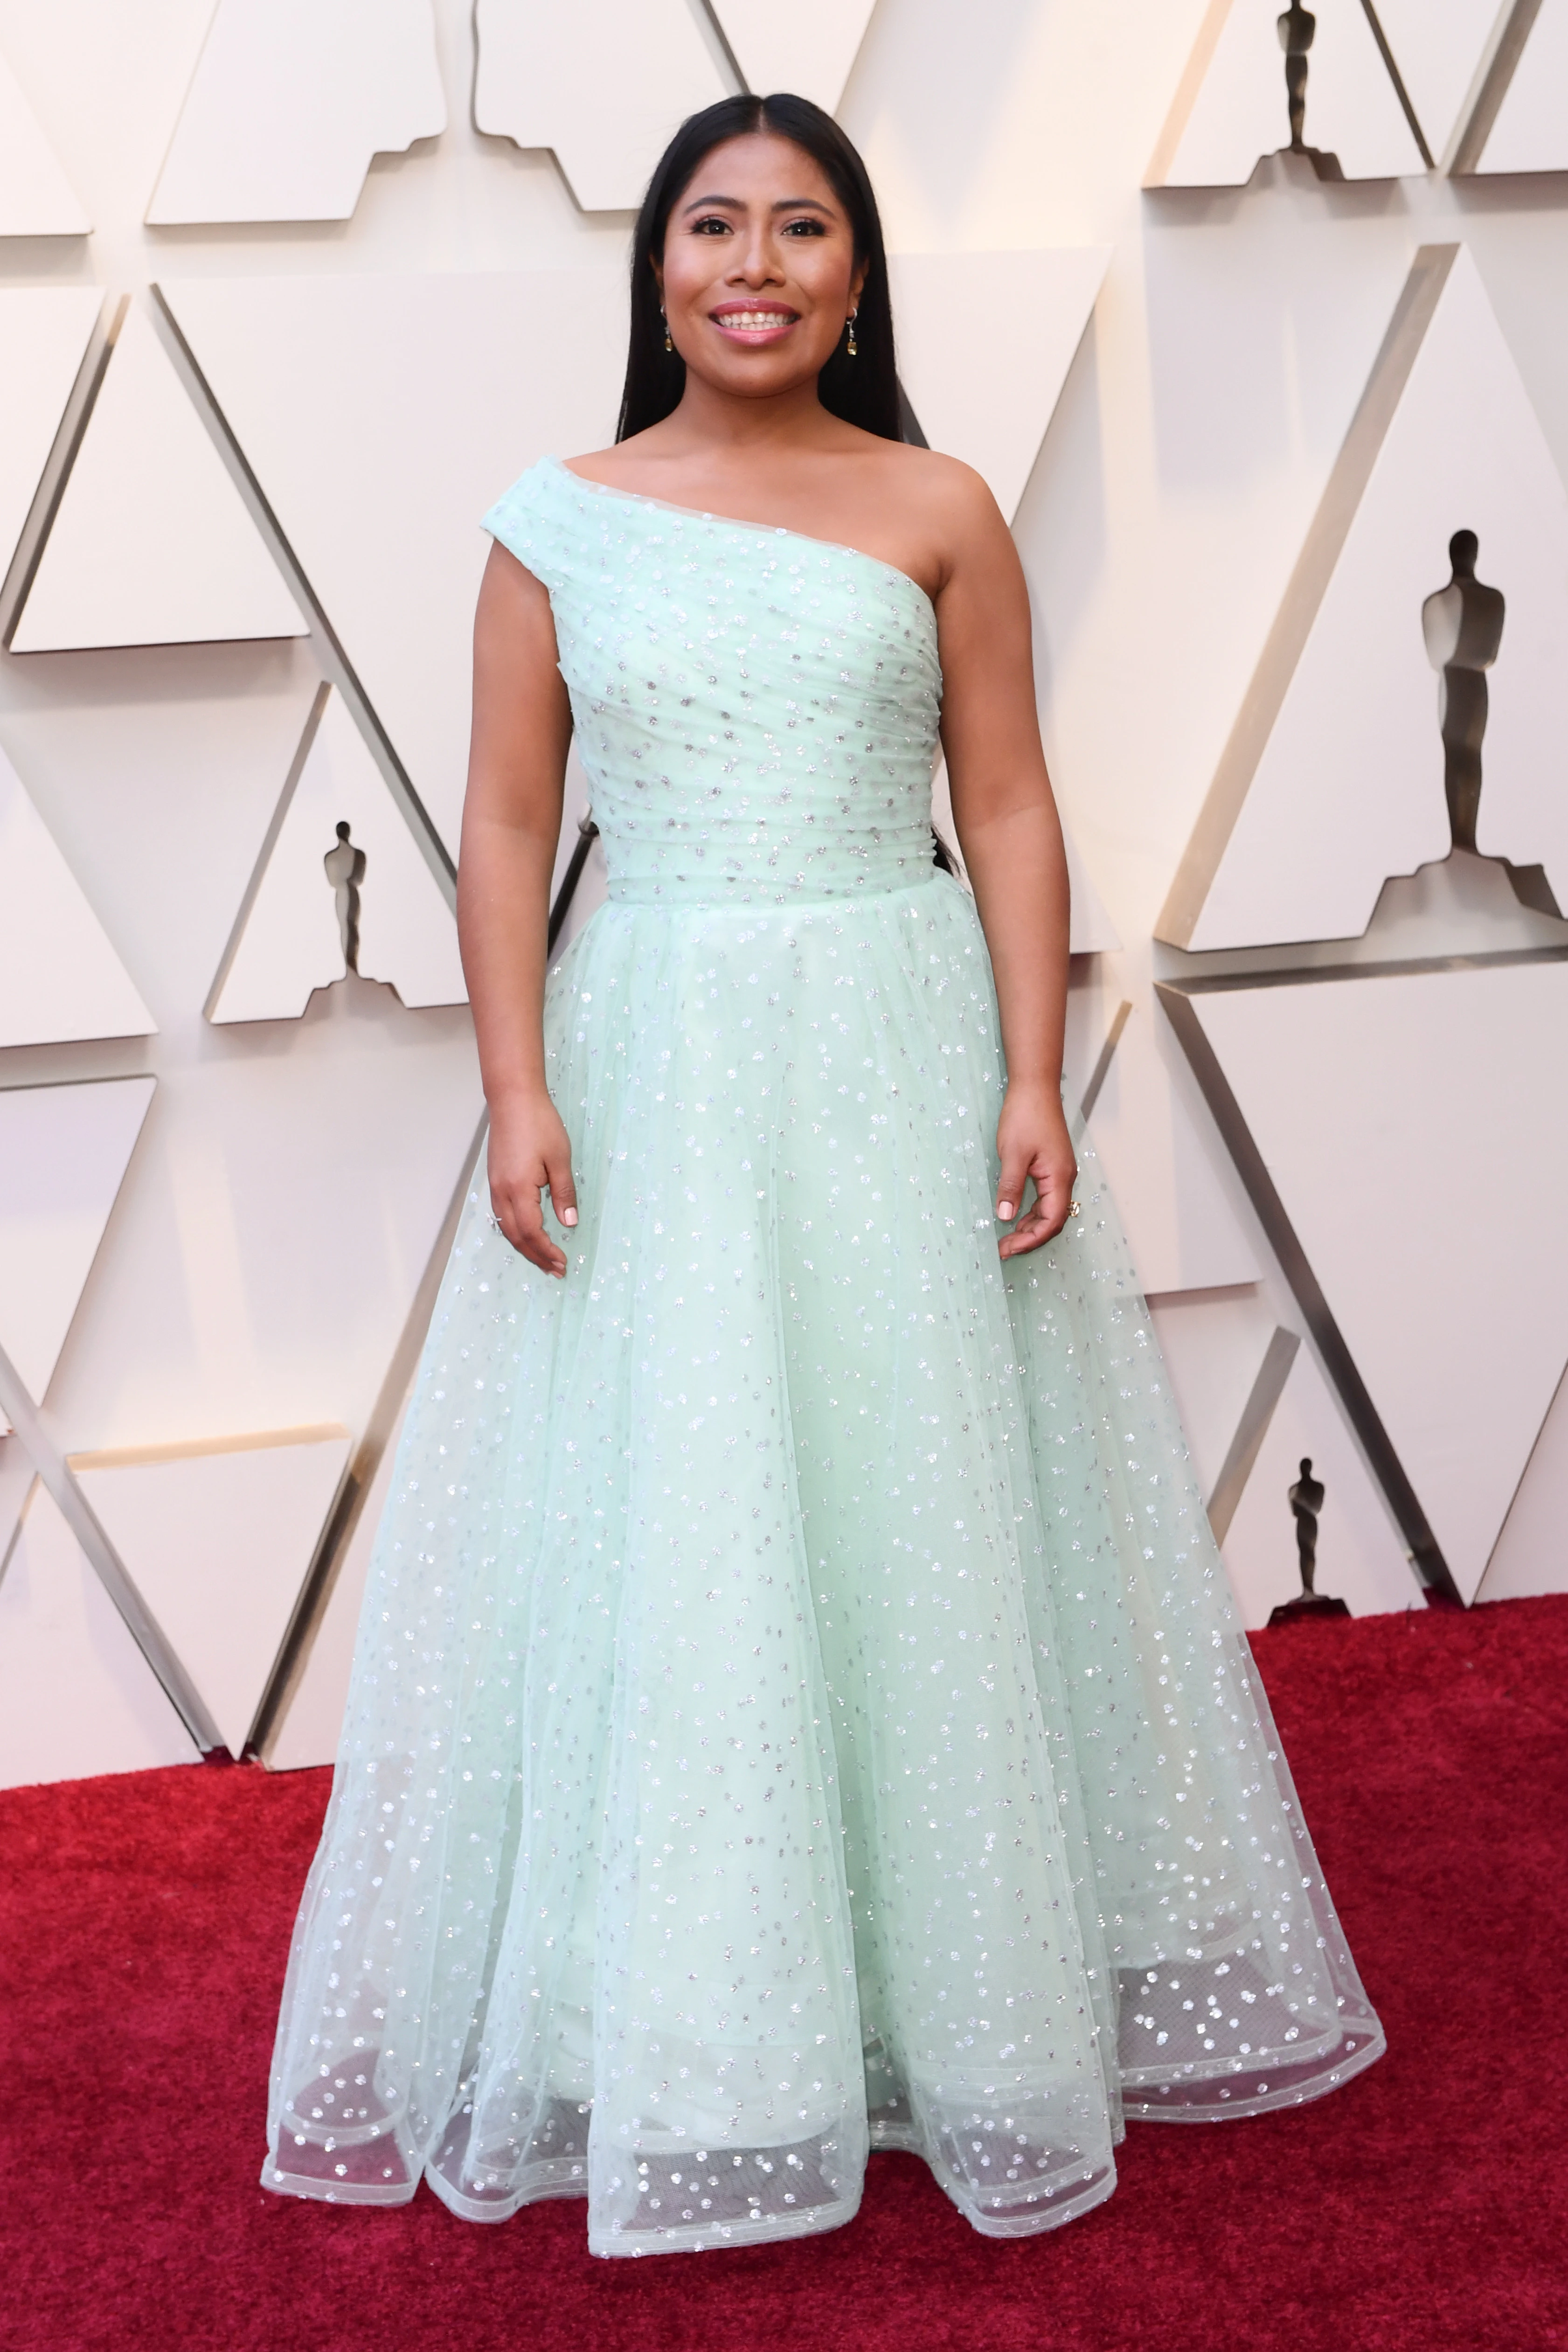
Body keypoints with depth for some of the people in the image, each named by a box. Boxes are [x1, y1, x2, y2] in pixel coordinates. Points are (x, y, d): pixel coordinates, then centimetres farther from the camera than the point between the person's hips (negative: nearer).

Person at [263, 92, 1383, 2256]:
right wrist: (520, 1091, -7)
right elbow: (508, 830, 3)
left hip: (901, 1057, 0)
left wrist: (1034, 1079, -7)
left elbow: (1012, 811, 2)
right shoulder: (558, 528, 4)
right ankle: (680, 2042, 21)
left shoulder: (939, 515, 3)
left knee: (923, 1512, 7)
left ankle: (975, 2010, 26)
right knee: (659, 1545, 4)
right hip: (654, 1071, 0)